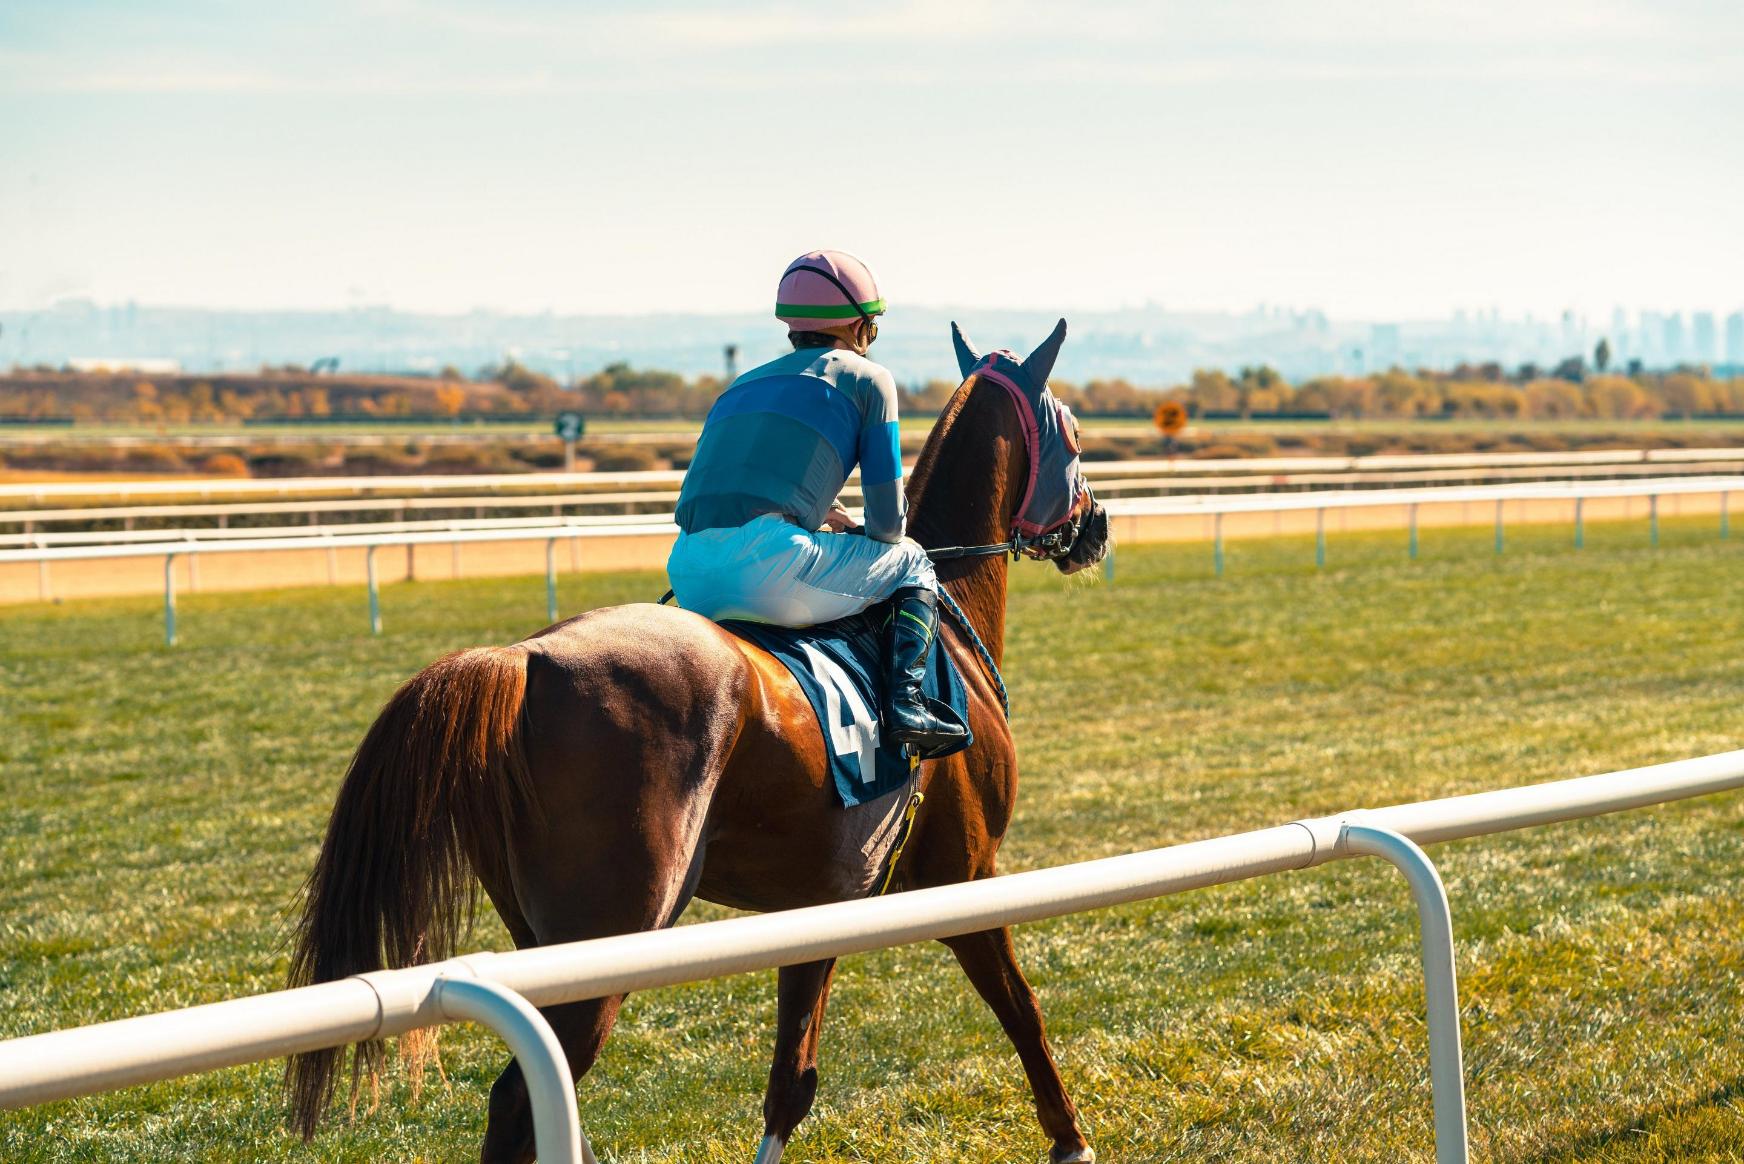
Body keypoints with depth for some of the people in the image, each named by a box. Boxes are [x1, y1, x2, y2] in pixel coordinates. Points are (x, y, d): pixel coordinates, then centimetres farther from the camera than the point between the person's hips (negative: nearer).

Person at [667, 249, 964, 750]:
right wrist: (868, 538, 34)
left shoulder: (743, 384, 31)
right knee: (911, 563, 18)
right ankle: (905, 702, 0)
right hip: (767, 557, -6)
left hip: (689, 579, 6)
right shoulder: (867, 377, 15)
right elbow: (888, 521, 11)